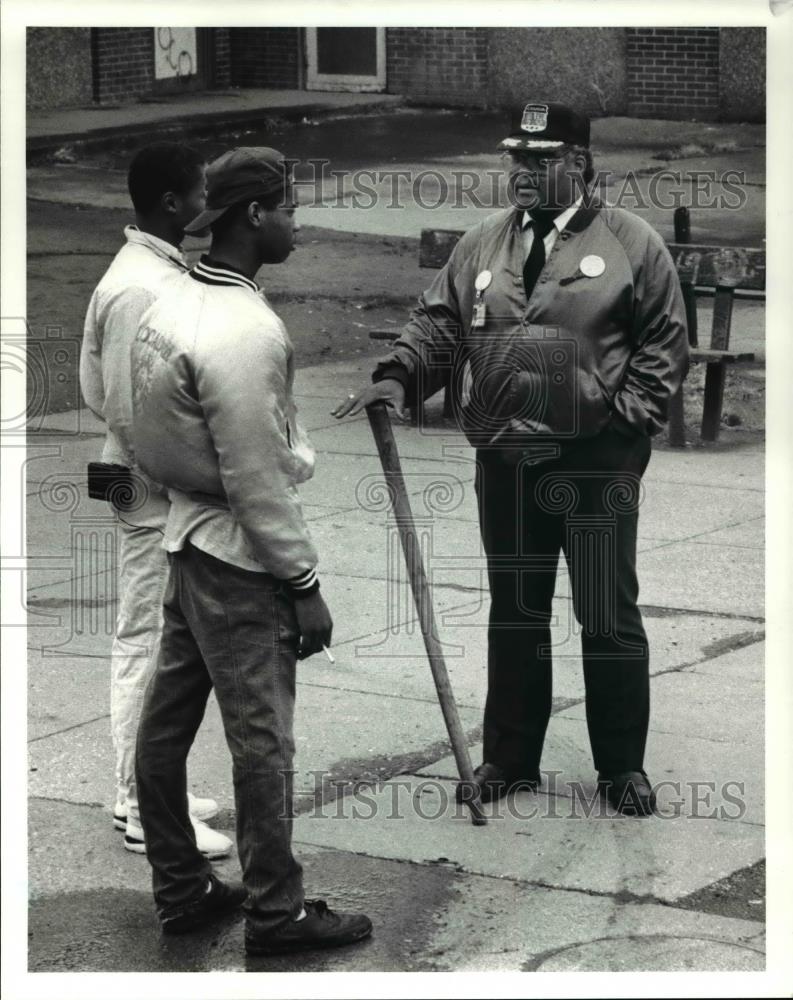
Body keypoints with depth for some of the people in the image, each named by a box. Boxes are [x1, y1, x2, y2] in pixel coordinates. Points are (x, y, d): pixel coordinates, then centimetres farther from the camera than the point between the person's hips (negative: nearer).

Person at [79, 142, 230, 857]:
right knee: (151, 645, -2)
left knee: (148, 643, 16)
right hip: (159, 498, -10)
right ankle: (146, 814, 6)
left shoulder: (157, 272, 10)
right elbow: (130, 408, -24)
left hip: (166, 492, 10)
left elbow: (98, 390, 15)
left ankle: (145, 793, 27)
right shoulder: (142, 289, -22)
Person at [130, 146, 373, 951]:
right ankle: (275, 913, 10)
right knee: (261, 740, 0)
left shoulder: (173, 304, 5)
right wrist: (305, 584, -15)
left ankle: (181, 889, 26)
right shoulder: (245, 331, -23)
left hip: (187, 537, 9)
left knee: (167, 723, 14)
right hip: (238, 557, -9)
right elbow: (258, 480, -22)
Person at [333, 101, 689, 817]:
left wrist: (626, 418, -12)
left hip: (595, 464, -4)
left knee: (610, 619, 3)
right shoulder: (482, 246, 10)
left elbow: (664, 345, -3)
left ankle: (623, 766, 15)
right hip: (506, 463, 4)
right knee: (514, 617, 13)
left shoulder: (632, 245, -2)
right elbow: (438, 324, 8)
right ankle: (509, 758, 24)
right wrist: (397, 378, -9)